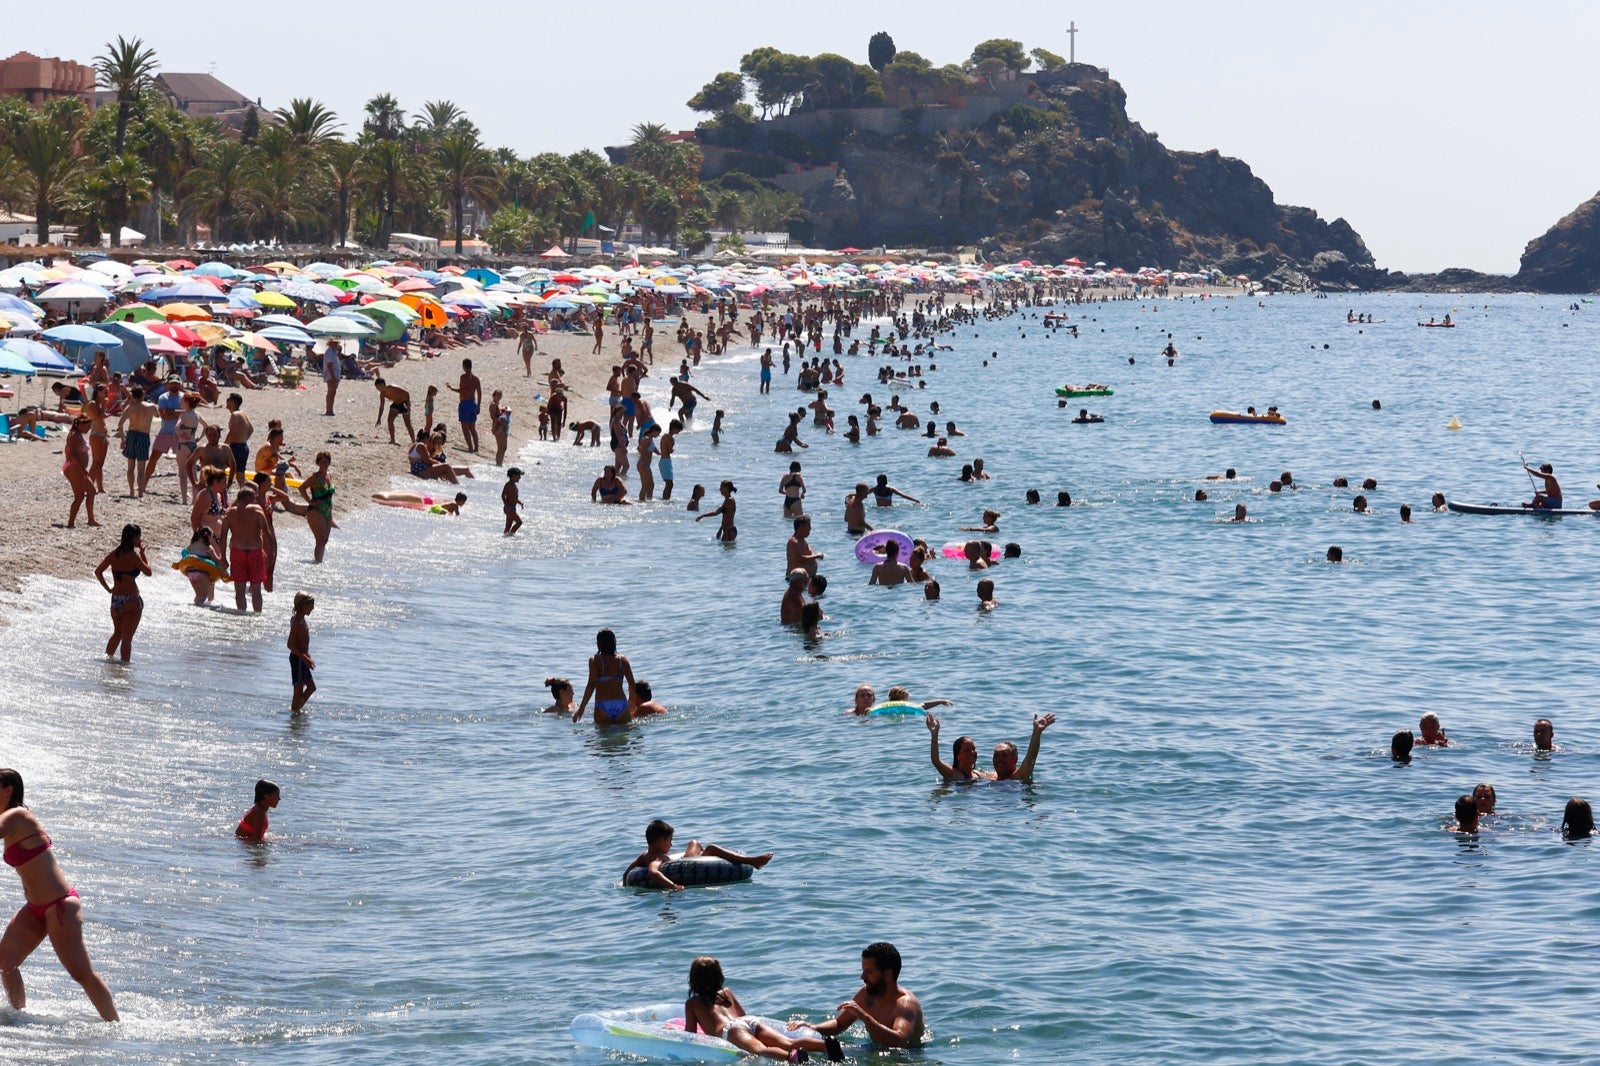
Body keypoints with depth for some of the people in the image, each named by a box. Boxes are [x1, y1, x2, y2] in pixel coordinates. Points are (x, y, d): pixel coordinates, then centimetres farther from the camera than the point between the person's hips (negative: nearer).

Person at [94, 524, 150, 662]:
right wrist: (142, 553, 3)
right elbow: (148, 572, -4)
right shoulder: (133, 555, -15)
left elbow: (98, 571, 1)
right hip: (131, 601, -6)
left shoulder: (114, 553, 2)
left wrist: (108, 588, 8)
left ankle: (107, 656, 18)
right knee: (127, 638, 2)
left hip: (116, 599, 6)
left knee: (117, 633, 25)